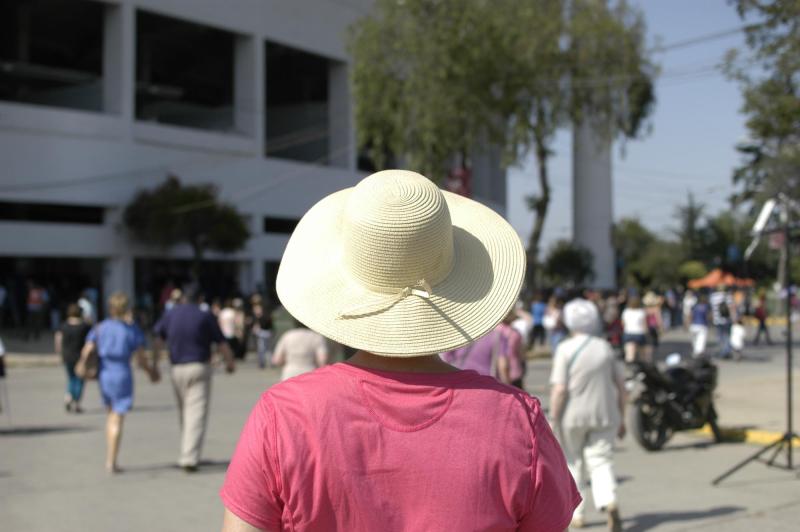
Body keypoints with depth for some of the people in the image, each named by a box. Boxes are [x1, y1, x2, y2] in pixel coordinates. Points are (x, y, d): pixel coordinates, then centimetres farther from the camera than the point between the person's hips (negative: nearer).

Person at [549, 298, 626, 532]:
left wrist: (553, 420, -7)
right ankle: (610, 502, -22)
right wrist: (621, 418, 16)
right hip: (604, 415, 3)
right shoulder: (605, 347, 5)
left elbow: (559, 389, -15)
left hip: (573, 416, -3)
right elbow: (620, 384, 8)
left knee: (573, 464, 13)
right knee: (601, 461, 3)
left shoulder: (565, 349, -9)